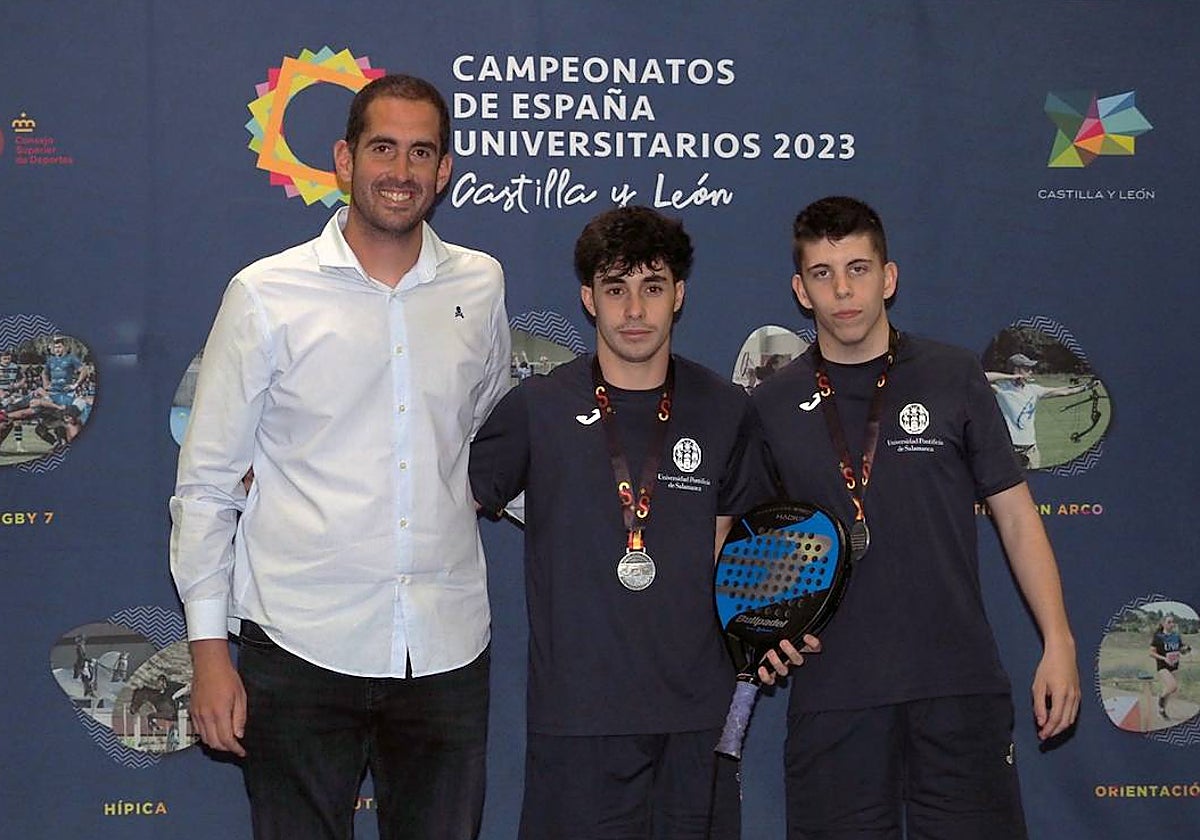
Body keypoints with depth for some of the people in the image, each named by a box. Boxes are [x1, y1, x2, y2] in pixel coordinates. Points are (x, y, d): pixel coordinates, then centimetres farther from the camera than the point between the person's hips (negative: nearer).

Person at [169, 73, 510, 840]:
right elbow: (206, 484, 0)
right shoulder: (266, 296, -2)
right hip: (303, 651, -2)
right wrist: (208, 649, -2)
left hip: (449, 652, 3)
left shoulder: (481, 287, 6)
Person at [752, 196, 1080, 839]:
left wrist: (1058, 644, 0)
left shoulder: (953, 377, 4)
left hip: (959, 686, -1)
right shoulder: (772, 406, 6)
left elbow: (1015, 515, 6)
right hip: (830, 694, 1)